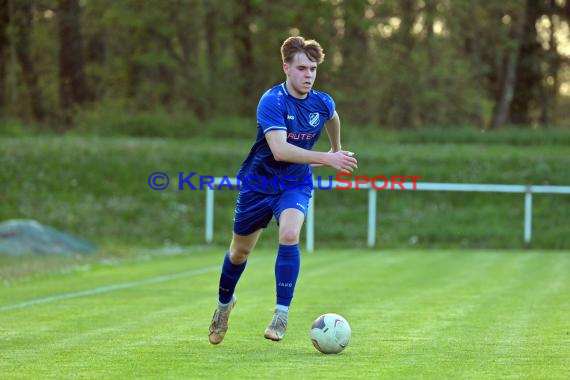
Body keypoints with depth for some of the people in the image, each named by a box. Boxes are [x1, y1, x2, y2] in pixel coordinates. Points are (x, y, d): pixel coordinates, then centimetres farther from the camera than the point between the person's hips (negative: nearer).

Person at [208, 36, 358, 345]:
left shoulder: (322, 103, -7)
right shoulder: (272, 101, -24)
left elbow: (333, 119, 20)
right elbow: (279, 150, -36)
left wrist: (336, 150, 33)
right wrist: (326, 158, -39)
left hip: (296, 185, 2)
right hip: (258, 183, -2)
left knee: (289, 235, -28)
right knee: (240, 251, 12)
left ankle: (282, 314, -21)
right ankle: (224, 303, 42)